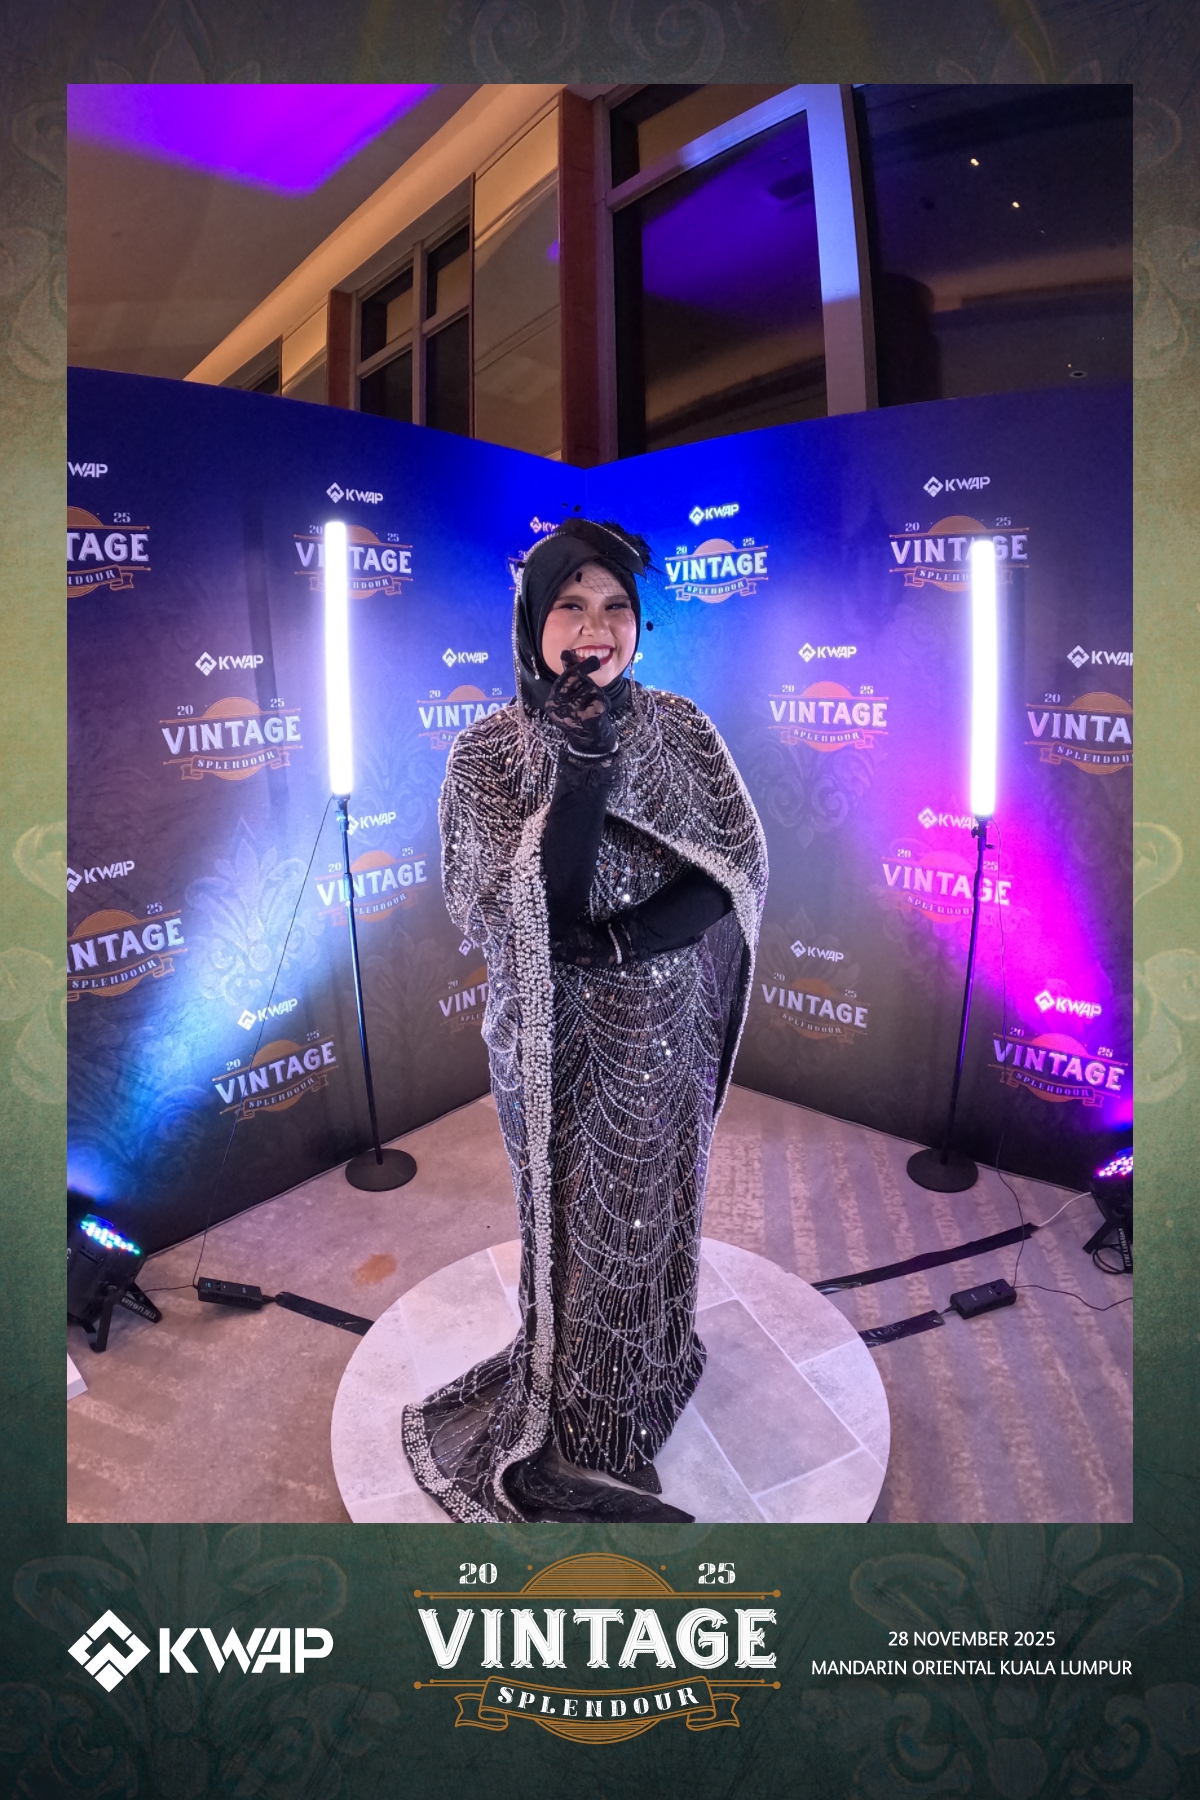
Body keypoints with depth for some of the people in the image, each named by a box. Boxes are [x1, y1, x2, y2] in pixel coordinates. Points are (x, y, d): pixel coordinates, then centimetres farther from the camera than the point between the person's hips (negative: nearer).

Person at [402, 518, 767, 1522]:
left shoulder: (681, 730, -4)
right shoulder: (489, 751, -10)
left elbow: (741, 865, -9)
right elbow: (525, 905, -21)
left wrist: (620, 938, -21)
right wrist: (585, 763, -29)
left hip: (662, 1032, 2)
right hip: (554, 1039, -2)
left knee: (653, 1206, 20)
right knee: (571, 1216, 14)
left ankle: (654, 1363, 50)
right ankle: (575, 1427, 41)